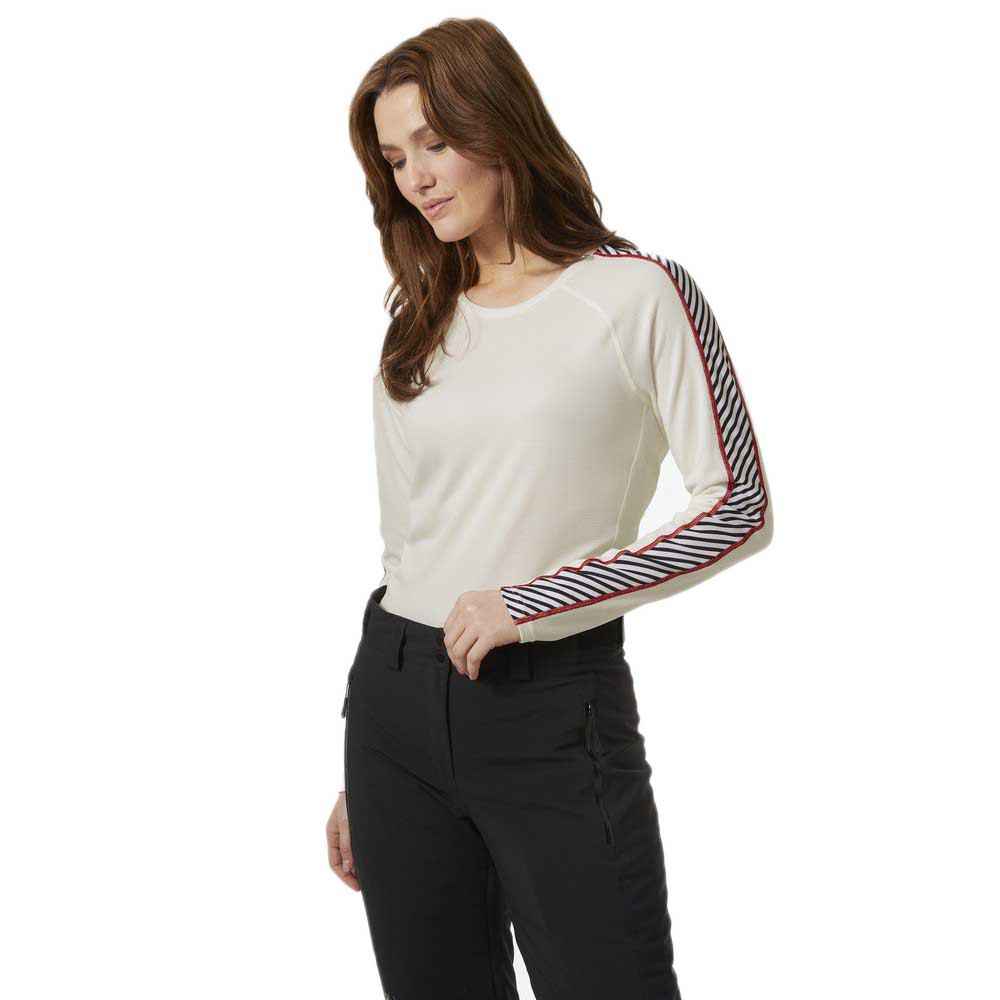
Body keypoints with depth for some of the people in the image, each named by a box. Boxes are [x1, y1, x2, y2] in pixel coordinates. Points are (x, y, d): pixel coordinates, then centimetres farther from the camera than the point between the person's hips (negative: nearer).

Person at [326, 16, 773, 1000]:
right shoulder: (415, 332, 11)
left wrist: (534, 602, -15)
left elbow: (740, 507, -9)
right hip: (397, 700, 5)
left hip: (553, 706, -5)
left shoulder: (638, 294, -4)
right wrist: (357, 780, 18)